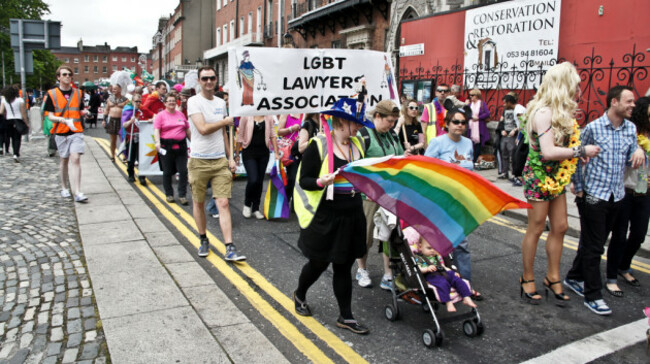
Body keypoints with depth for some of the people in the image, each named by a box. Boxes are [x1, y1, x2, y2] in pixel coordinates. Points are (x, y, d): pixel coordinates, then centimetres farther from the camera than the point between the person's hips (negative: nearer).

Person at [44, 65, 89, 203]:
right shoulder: (52, 94, 2)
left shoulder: (78, 93, 9)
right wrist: (65, 120, -19)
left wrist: (84, 112, -7)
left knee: (75, 159, -12)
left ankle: (77, 193, -17)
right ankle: (64, 188, 28)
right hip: (60, 132, 0)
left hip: (76, 131, 0)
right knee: (64, 160, 10)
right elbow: (50, 116, -2)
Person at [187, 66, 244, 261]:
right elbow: (203, 129, -18)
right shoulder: (194, 101, -6)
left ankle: (230, 248, -6)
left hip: (220, 160, 3)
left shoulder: (221, 103, 11)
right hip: (199, 161, -3)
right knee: (198, 203, 11)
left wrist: (230, 157, 12)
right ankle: (203, 240, 31)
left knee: (223, 203, -5)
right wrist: (225, 121, -5)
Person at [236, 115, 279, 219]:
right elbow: (240, 136, 0)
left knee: (260, 181, 6)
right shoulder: (246, 116, -4)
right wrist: (236, 153, 2)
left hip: (263, 153, 3)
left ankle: (256, 208, 20)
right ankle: (247, 204, 12)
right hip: (249, 152, -3)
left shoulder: (269, 117, 5)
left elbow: (272, 135, 8)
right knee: (253, 180, -14)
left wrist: (276, 152, 4)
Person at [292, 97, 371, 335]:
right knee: (319, 263, 11)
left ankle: (346, 317, 22)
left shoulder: (358, 144, 8)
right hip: (325, 217, -5)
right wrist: (321, 182, -30)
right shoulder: (318, 146, -12)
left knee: (343, 266, 11)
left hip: (351, 215, 5)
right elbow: (304, 181, -12)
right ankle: (299, 295, 41)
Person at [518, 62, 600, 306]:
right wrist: (581, 151, -17)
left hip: (556, 177, 9)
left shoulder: (560, 112, 10)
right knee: (536, 229, 2)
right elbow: (549, 151, -26)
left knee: (560, 227, 11)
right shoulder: (543, 112, -19)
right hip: (538, 176, -9)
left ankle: (553, 277, 25)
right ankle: (527, 279, 17)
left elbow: (563, 142, 9)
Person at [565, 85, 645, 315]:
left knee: (595, 243, 16)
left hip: (616, 196, 6)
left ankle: (574, 278, 33)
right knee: (593, 247, -1)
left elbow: (632, 161, 10)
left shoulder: (631, 128, 7)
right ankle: (593, 296, 8)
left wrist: (639, 151, -13)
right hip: (594, 195, -6)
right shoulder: (593, 128, -9)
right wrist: (579, 188, -2)